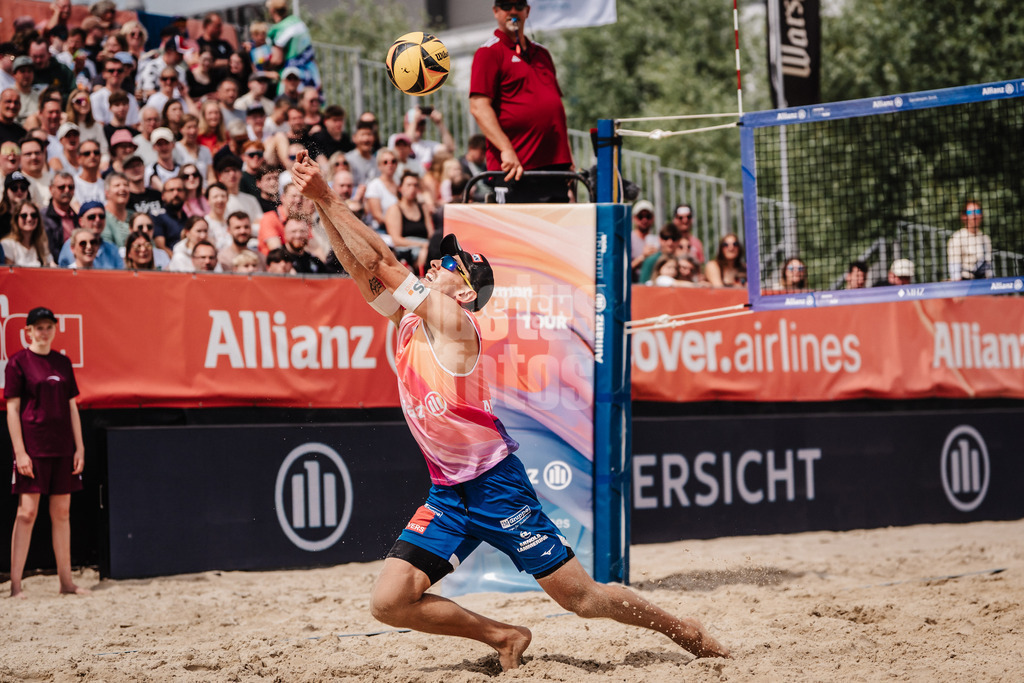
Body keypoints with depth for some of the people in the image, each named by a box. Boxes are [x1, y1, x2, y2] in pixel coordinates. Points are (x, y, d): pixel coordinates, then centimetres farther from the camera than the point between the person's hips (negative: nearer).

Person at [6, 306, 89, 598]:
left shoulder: (62, 362, 12)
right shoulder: (18, 362, -3)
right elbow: (12, 409, -6)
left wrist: (79, 448, 8)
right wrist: (20, 451, -12)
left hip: (62, 448, 5)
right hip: (33, 448, -5)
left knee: (62, 513, 8)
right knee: (27, 512, -6)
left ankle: (66, 581, 13)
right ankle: (15, 585, -4)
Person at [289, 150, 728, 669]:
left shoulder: (452, 321, -14)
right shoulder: (406, 319, 8)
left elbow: (383, 262, -17)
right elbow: (360, 267, 4)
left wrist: (331, 200, -10)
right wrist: (319, 201, -6)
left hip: (496, 487, -7)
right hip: (447, 495, 7)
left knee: (582, 596, -3)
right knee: (388, 602, -8)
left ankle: (685, 632, 19)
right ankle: (504, 638, 10)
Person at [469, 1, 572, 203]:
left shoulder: (542, 54, 22)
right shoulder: (489, 52, -1)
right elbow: (478, 107, -12)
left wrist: (569, 160, 17)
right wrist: (506, 150, -22)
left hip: (554, 164, 7)